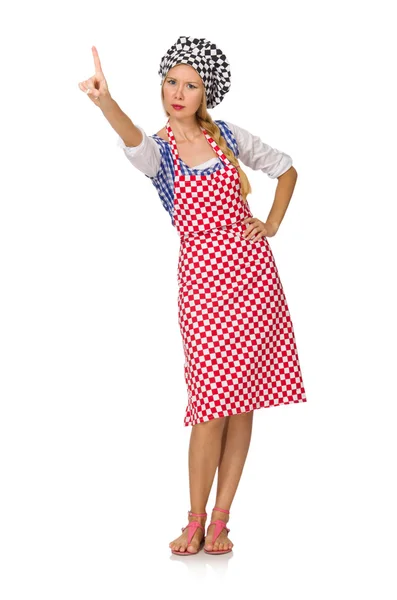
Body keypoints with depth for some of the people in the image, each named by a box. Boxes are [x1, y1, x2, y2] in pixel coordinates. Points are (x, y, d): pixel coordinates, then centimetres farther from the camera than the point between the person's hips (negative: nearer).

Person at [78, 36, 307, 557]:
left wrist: (273, 222, 7)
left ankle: (220, 521, 13)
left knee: (244, 400, 4)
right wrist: (105, 102, -48)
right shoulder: (158, 150, -1)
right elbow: (134, 141, -28)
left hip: (252, 269, 3)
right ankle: (195, 522, 7)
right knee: (214, 402, -8)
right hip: (202, 278, -3)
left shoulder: (229, 136, 8)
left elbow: (286, 168, 22)